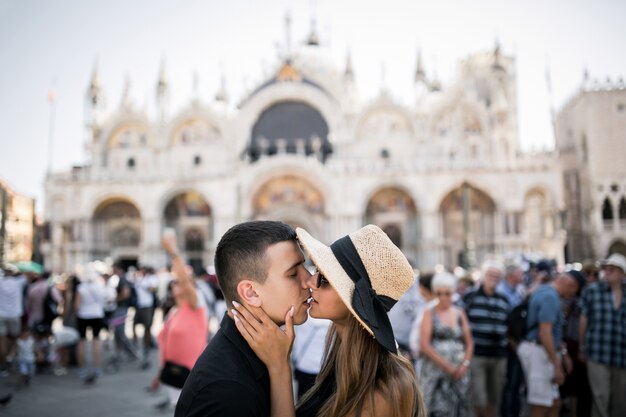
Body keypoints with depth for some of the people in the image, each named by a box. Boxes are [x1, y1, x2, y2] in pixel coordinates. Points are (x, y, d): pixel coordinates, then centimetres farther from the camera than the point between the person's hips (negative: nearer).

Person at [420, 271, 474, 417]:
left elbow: (469, 343, 13)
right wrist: (446, 365, -11)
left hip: (458, 373, 4)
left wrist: (465, 364, -3)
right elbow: (424, 345, -7)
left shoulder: (460, 314, 12)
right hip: (435, 371, -3)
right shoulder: (429, 313, 1)